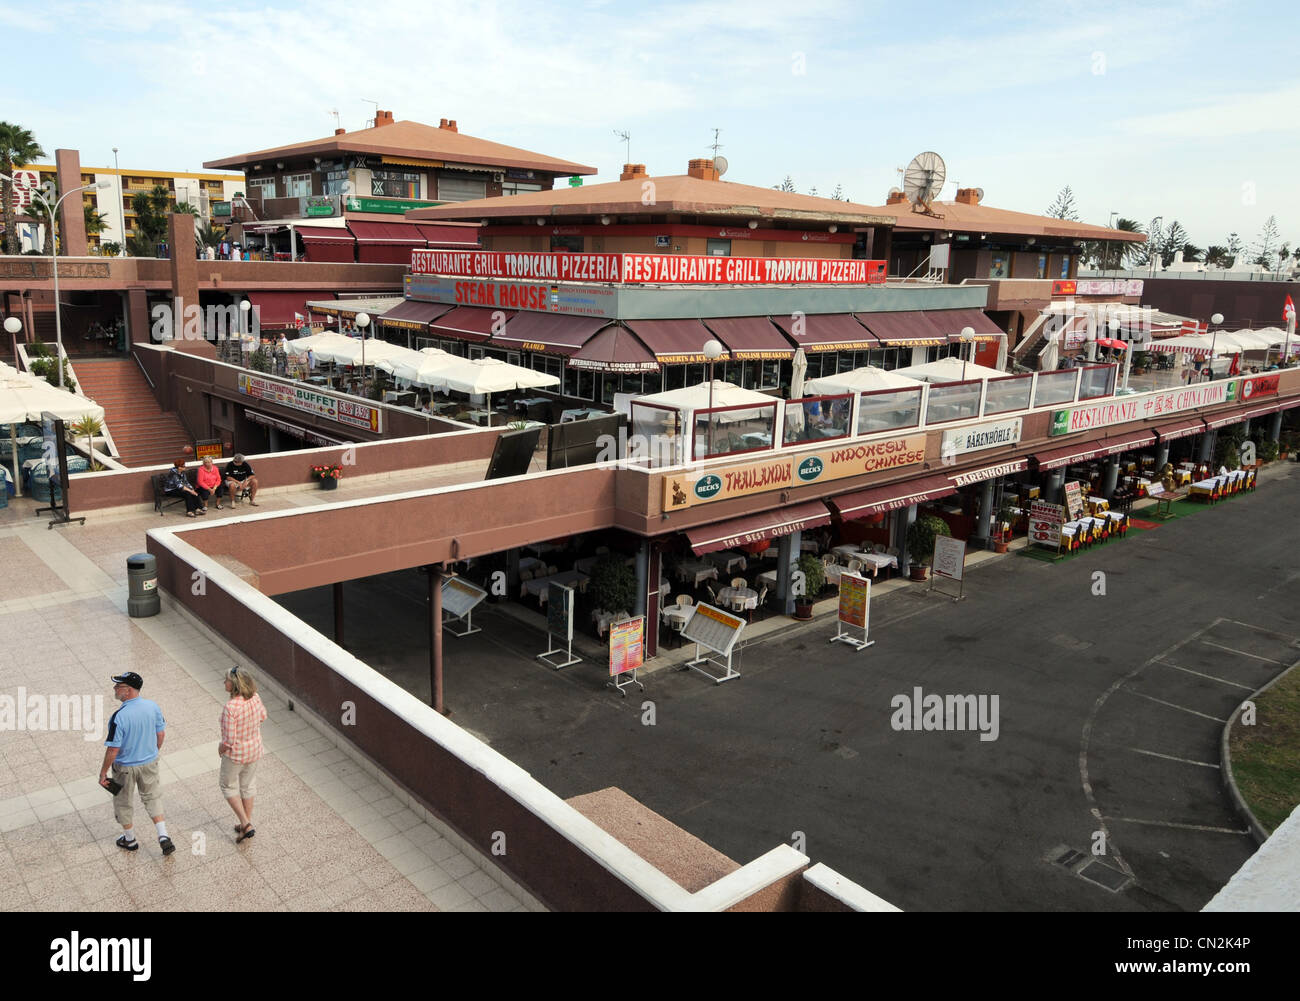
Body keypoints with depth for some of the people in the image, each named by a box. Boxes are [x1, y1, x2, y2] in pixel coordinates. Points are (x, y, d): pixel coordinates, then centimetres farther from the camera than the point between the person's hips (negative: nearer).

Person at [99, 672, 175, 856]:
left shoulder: (119, 717, -28)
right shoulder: (152, 706, -12)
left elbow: (113, 750, -23)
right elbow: (161, 734, 0)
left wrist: (103, 773, -9)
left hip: (125, 767, -4)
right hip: (149, 762, 4)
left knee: (123, 803, 20)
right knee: (152, 798, 21)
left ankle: (130, 840, 37)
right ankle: (163, 837, 13)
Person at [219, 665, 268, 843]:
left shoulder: (230, 708, -33)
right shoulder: (255, 698, -13)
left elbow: (229, 740, -27)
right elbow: (263, 716, 7)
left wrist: (221, 748, -6)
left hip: (236, 753, -6)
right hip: (255, 749, 6)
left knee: (228, 785, 20)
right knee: (248, 785, 24)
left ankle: (246, 824, 16)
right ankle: (246, 824, 39)